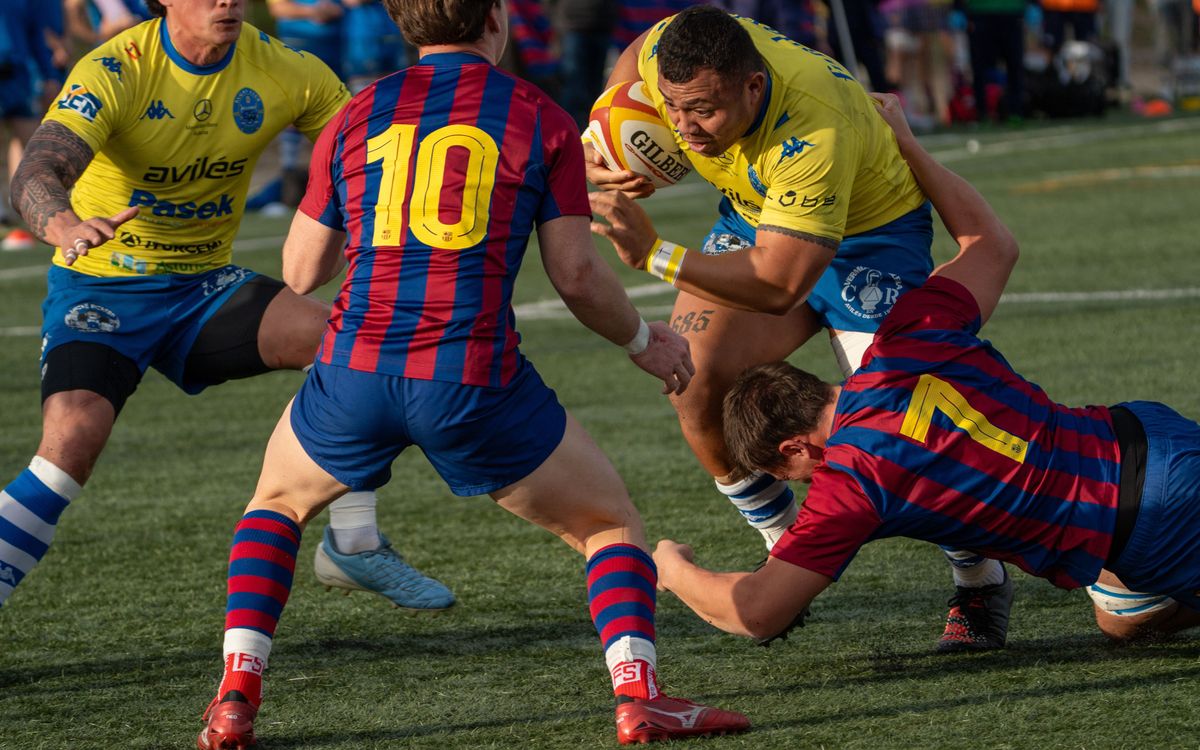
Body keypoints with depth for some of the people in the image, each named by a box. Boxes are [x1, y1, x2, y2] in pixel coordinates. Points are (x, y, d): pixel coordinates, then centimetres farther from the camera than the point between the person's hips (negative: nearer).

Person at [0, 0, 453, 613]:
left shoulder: (281, 70, -8)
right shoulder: (113, 72, -21)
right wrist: (66, 227, -58)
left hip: (205, 286, 4)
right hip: (100, 290, -4)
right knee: (71, 442, -28)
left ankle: (353, 546, -1)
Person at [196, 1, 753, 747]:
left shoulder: (355, 118, 11)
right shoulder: (540, 120, 4)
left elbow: (300, 272, 15)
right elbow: (577, 273, 2)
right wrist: (644, 341, 20)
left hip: (356, 372, 2)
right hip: (475, 377, -2)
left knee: (276, 504, 30)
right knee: (612, 522, 16)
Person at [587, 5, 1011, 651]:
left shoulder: (814, 133, -44)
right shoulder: (673, 55, -26)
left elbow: (776, 284, -43)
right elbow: (630, 61, 3)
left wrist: (655, 255, -46)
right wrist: (602, 148, -13)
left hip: (869, 235, -6)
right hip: (755, 217, 6)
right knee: (696, 376, -14)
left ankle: (980, 585, 10)